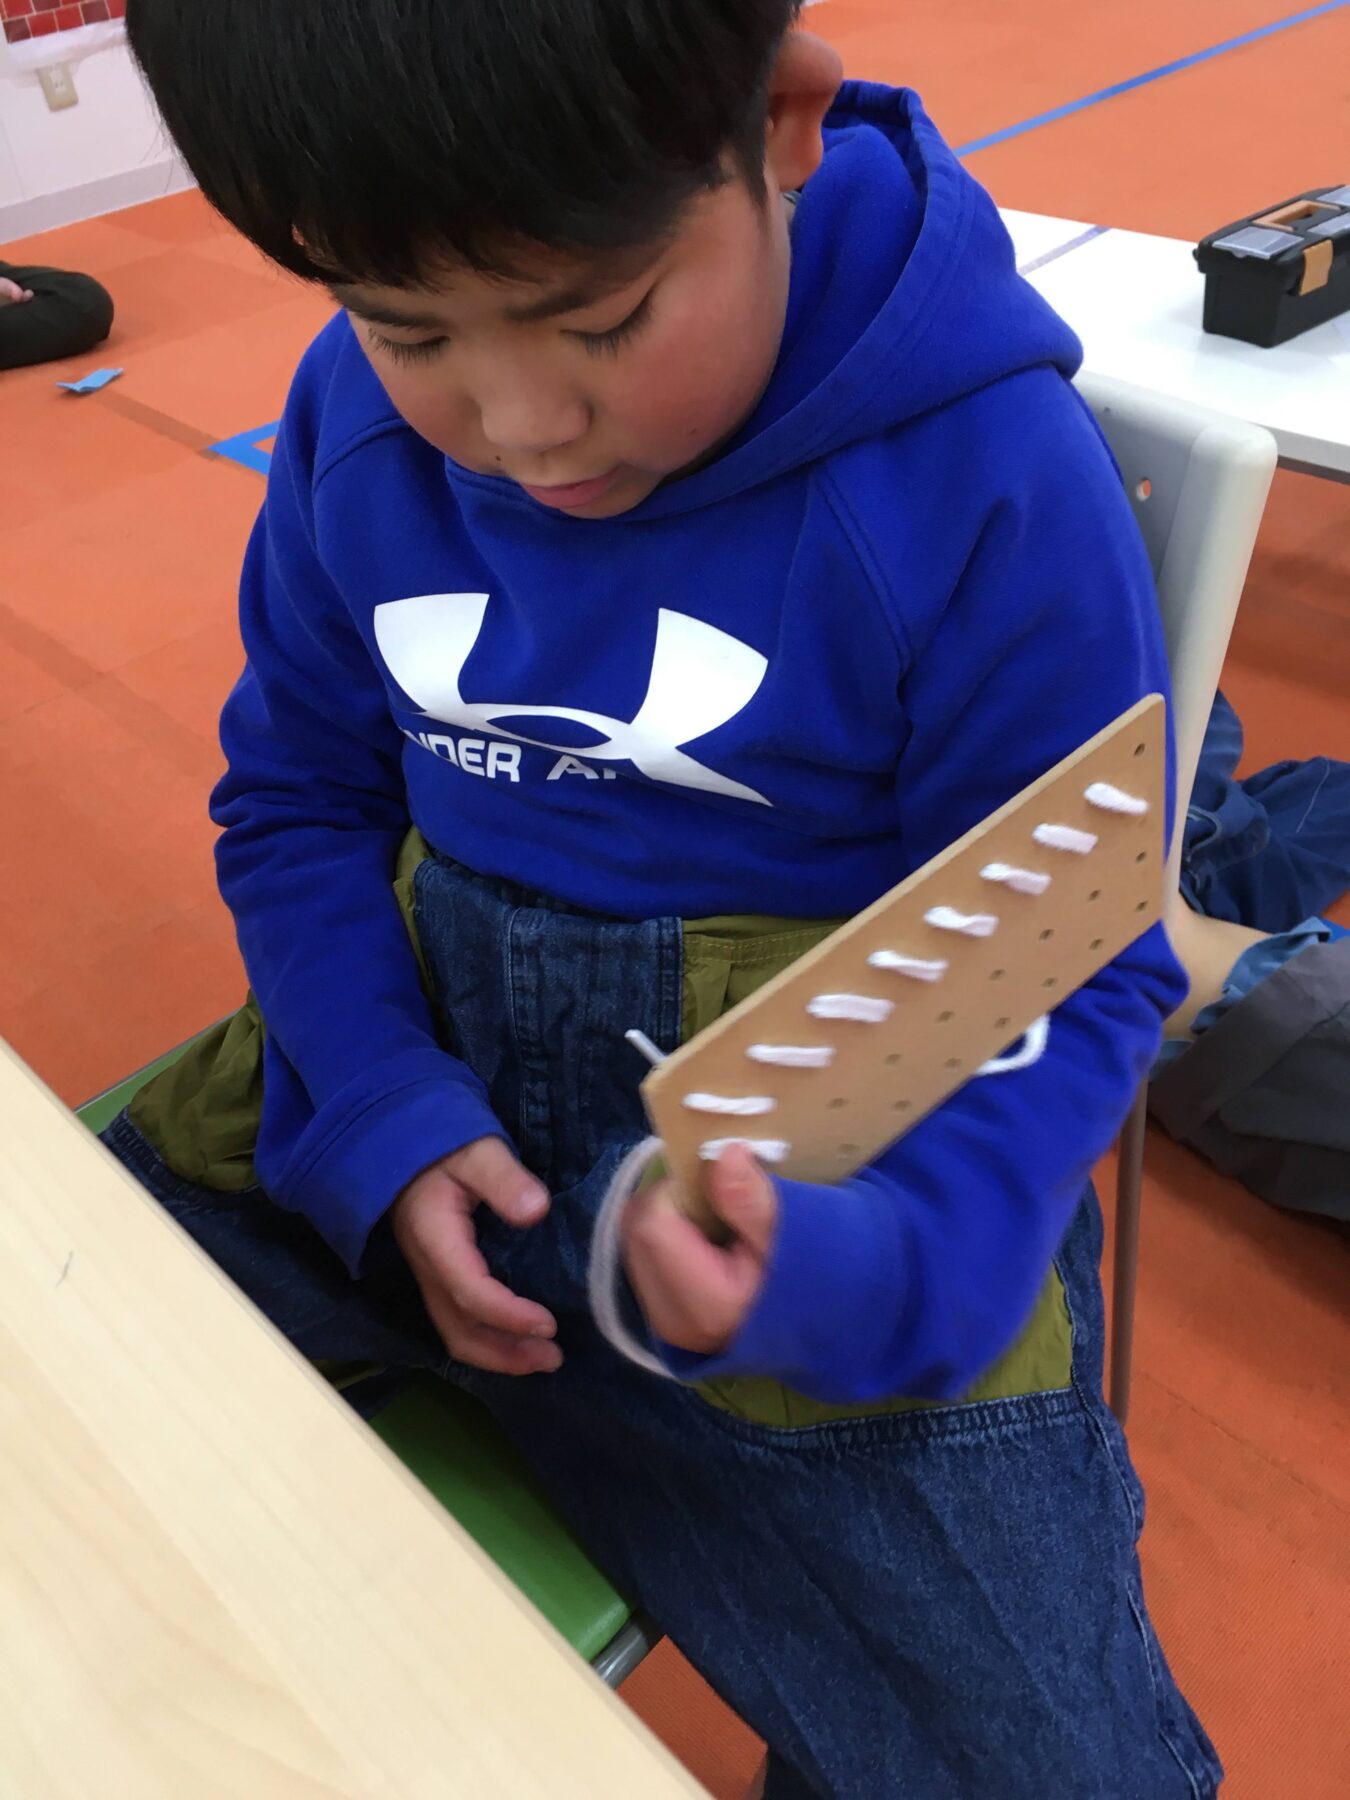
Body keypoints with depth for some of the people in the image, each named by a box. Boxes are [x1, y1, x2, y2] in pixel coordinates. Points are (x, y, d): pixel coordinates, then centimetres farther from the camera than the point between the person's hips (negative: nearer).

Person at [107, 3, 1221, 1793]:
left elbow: (1073, 975, -11)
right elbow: (294, 803, 7)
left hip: (833, 1170, -3)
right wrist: (384, 1118, -10)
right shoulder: (358, 422, -2)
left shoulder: (991, 482, -17)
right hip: (422, 1088, 4)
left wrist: (870, 1269, -29)